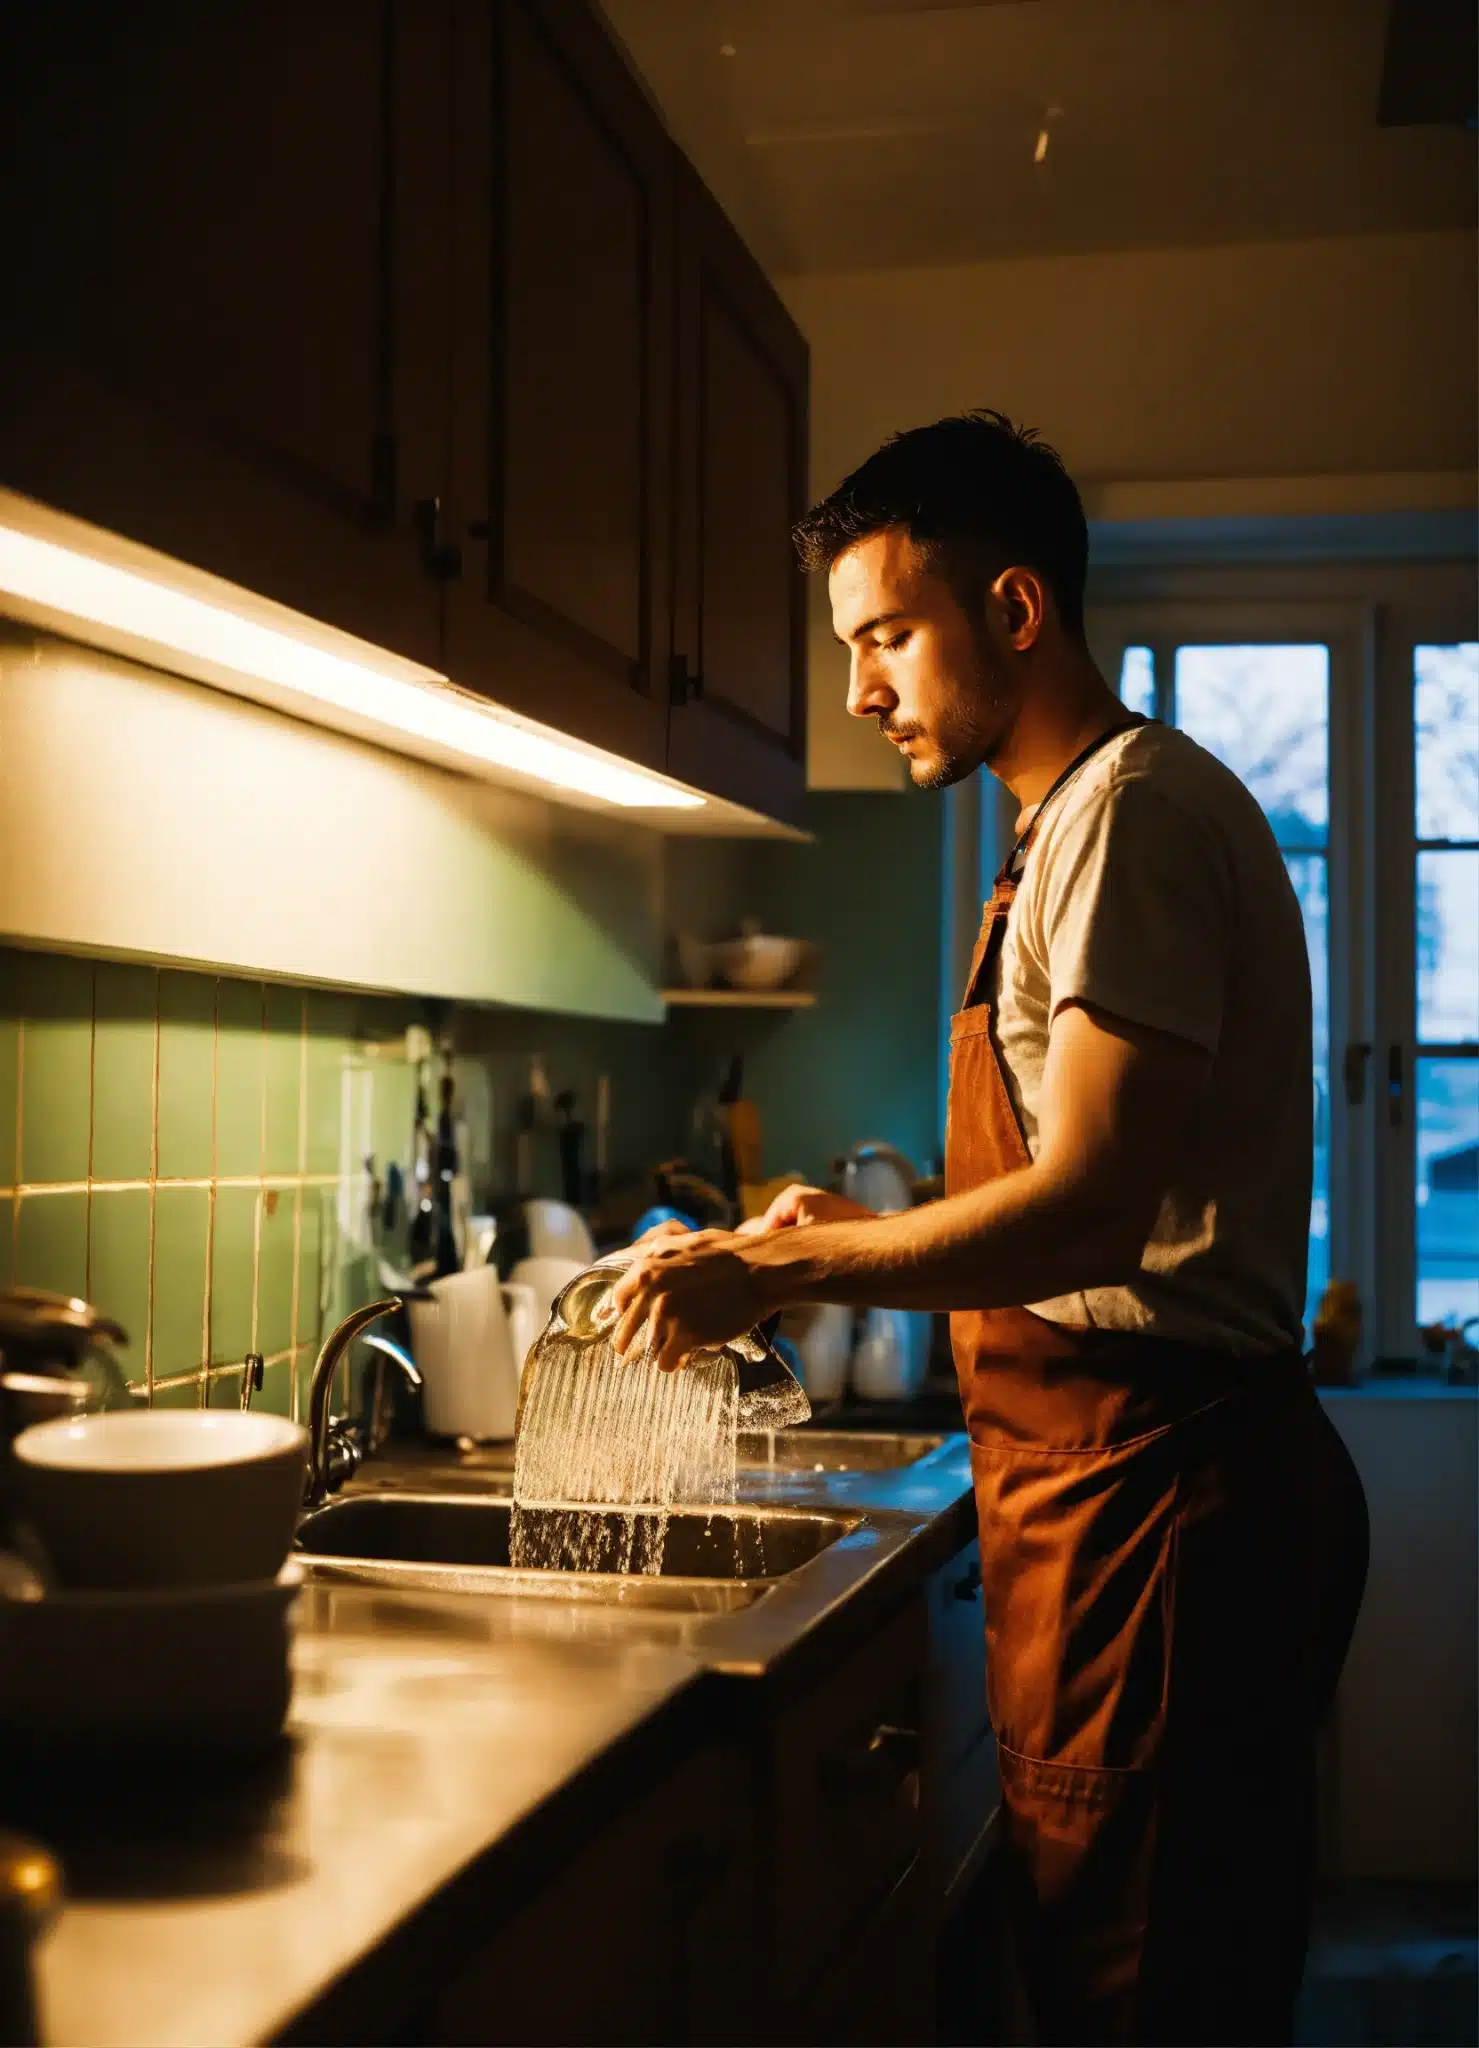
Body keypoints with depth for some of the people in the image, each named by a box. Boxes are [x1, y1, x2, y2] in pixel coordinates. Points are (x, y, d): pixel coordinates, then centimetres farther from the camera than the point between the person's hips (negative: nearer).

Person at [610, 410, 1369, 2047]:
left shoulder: (1136, 807, -13)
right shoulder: (1085, 819, 19)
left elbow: (1090, 1211, -23)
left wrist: (782, 1268, -14)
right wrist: (871, 1238, 13)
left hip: (1152, 1483, -10)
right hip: (1123, 1476, 10)